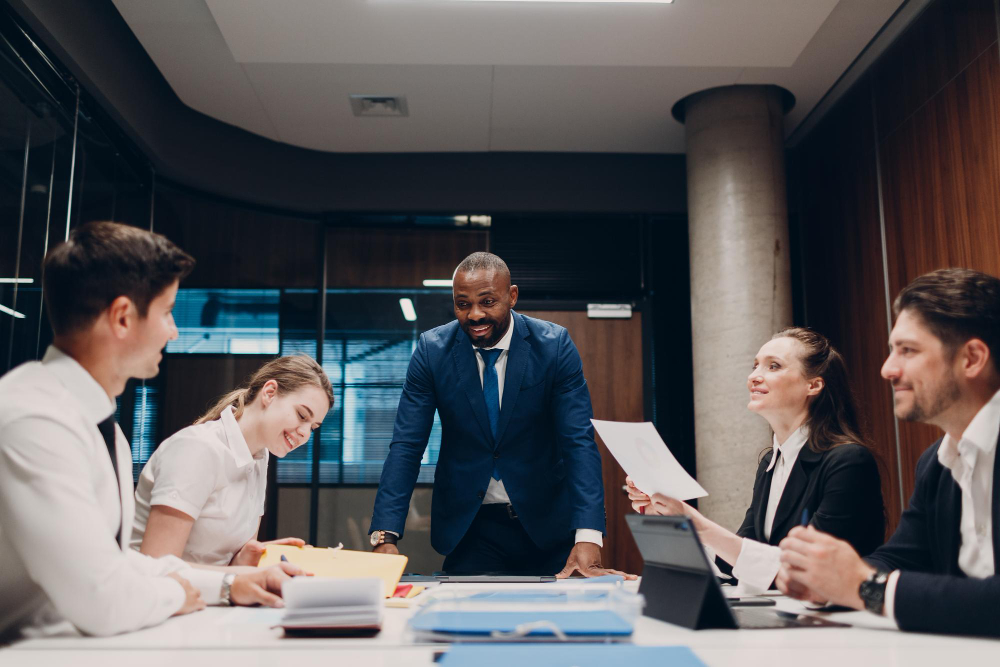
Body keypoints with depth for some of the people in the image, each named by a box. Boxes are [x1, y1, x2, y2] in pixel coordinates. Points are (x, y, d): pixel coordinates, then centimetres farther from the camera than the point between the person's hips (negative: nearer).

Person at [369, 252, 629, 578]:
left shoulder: (555, 345, -12)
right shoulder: (432, 349, -9)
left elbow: (579, 441, -17)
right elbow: (406, 446, -11)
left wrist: (588, 538, -30)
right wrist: (385, 536, -24)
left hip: (546, 525, 0)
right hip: (468, 526, 1)